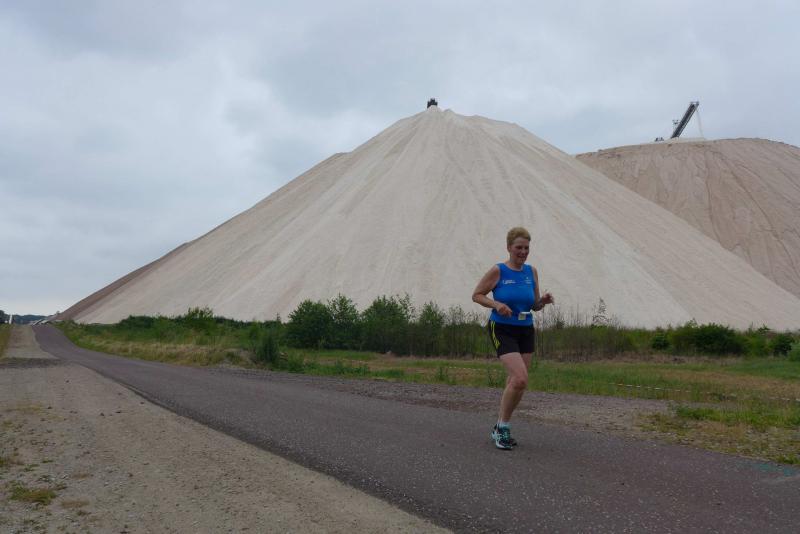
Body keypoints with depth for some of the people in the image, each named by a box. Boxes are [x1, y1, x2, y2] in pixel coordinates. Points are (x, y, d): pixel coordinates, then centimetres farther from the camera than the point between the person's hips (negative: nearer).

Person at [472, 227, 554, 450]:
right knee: (520, 380, -19)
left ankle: (500, 428, 28)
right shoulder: (498, 271, -8)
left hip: (526, 331, 6)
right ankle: (503, 427, 1)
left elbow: (535, 306, 13)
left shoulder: (531, 272, 7)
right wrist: (496, 304, -19)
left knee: (515, 383, 10)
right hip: (503, 330, -6)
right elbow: (477, 295, -3)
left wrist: (543, 301, -9)